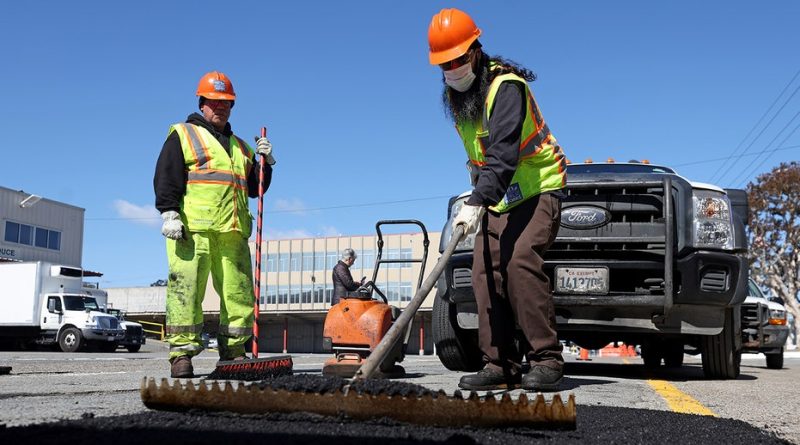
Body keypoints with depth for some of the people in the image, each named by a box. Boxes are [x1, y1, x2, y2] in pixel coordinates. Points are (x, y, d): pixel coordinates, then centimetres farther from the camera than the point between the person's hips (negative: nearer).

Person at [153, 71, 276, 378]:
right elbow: (166, 178, 0)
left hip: (233, 231, 5)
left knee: (239, 293, 3)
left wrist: (265, 162, 11)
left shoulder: (239, 146, 28)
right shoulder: (182, 134, 12)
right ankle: (181, 354, -8)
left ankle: (234, 353, 10)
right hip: (193, 228, -5)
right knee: (186, 291, -10)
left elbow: (255, 189, 27)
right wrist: (169, 213, -12)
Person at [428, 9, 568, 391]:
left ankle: (545, 361, -21)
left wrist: (476, 202, -43)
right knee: (486, 272, -4)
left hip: (538, 190, -8)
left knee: (520, 261, -26)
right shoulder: (455, 95, 7)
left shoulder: (506, 86, -21)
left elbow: (503, 154, -34)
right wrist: (478, 197, 13)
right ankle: (500, 364, 0)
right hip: (496, 198, 8)